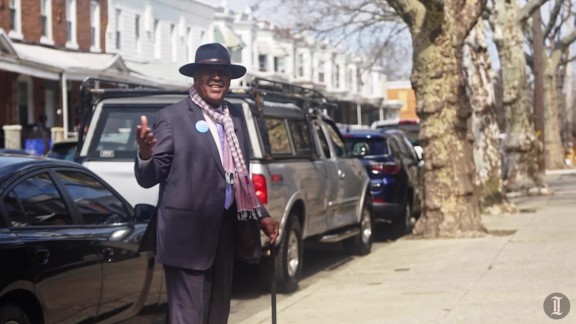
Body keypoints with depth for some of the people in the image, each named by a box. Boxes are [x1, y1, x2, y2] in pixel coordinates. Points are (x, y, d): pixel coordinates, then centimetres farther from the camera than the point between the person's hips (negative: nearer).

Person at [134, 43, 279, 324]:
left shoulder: (235, 117, 12)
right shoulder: (172, 117, -8)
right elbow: (148, 178, -12)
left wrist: (260, 216, 18)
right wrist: (145, 154, -32)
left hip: (225, 231, 7)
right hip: (187, 234, -7)